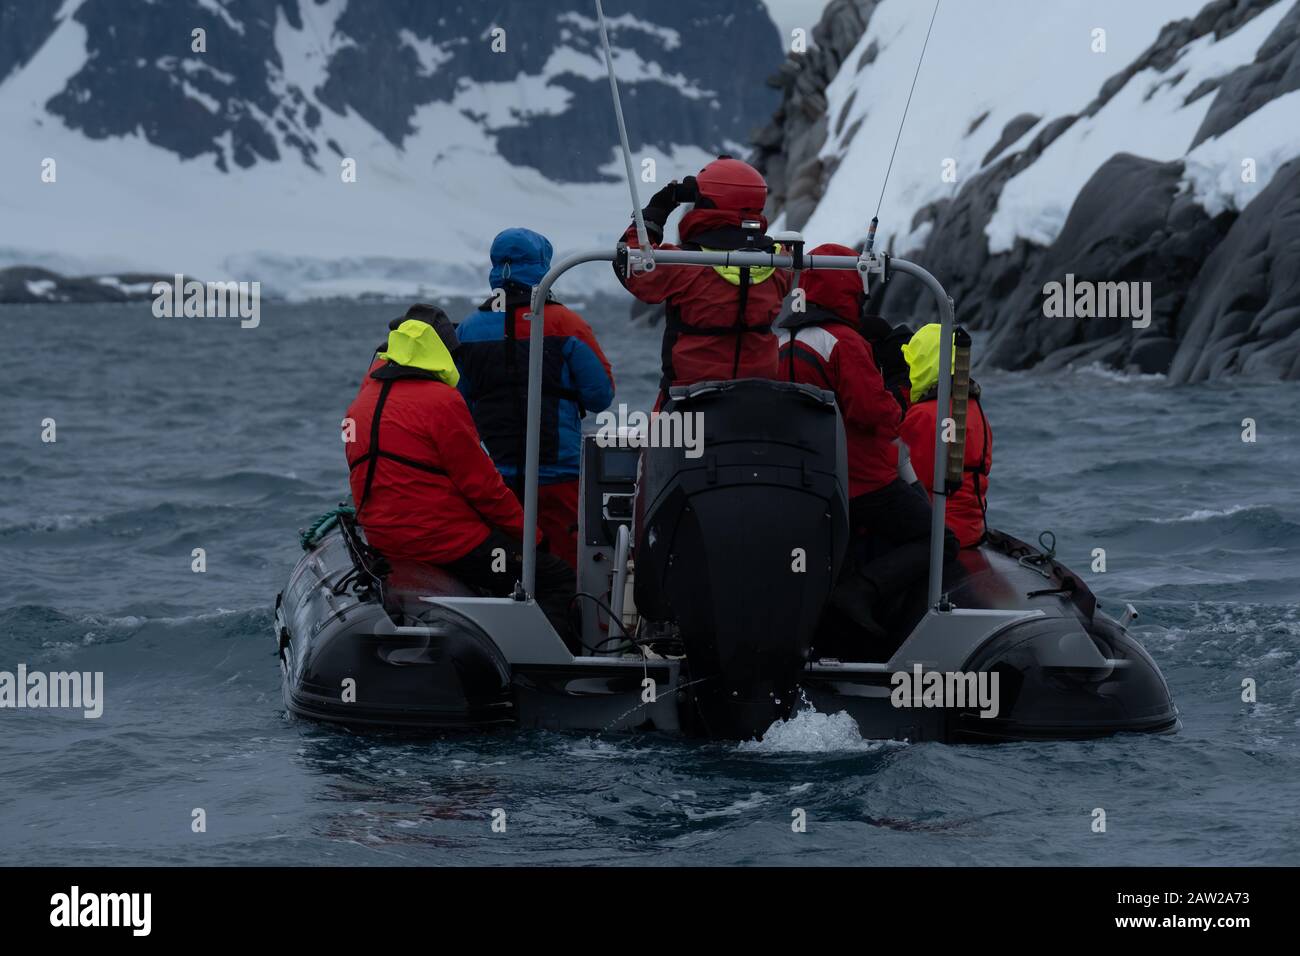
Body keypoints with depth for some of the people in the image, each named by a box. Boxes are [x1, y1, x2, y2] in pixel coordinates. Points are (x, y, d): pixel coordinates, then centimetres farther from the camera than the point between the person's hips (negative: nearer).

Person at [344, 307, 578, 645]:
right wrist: (530, 535, -1)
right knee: (560, 582, -6)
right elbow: (481, 483, -12)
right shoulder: (442, 401, -14)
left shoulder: (362, 402, 11)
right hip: (447, 539, -9)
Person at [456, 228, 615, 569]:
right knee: (569, 562, 0)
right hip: (556, 474, -4)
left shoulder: (467, 331, 3)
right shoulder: (564, 324, -7)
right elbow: (601, 396, -5)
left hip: (490, 476, 4)